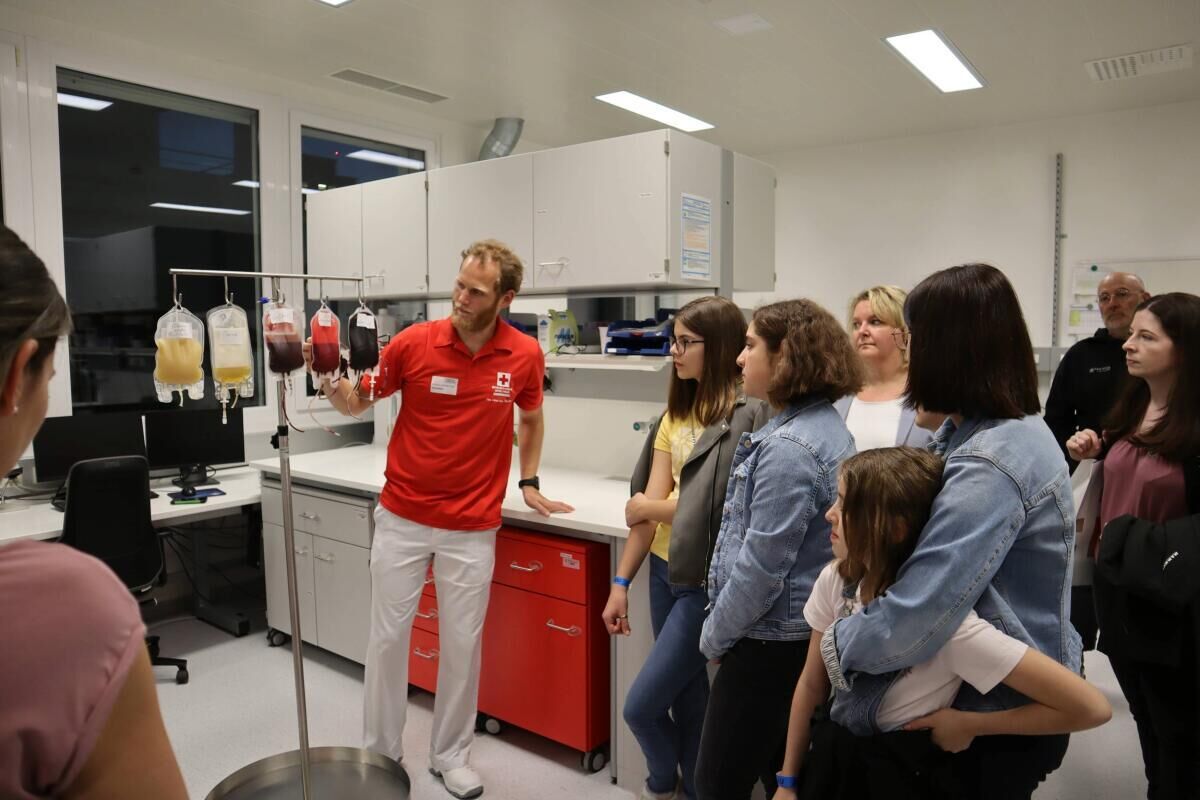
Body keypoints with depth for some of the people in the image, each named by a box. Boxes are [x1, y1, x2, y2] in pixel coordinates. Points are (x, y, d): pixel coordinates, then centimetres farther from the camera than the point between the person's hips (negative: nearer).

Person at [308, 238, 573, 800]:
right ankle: (380, 751, 32)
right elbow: (356, 403, 1)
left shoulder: (525, 356, -7)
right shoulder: (414, 342, -11)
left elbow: (531, 418, 13)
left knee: (462, 644, 10)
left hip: (472, 528, 0)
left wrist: (529, 483, 11)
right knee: (387, 637, 11)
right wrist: (327, 376, -19)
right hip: (402, 518, 0)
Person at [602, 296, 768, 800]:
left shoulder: (748, 415, -17)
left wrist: (649, 507, -5)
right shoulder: (676, 412, 8)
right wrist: (621, 582, 2)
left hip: (706, 581, -6)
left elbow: (720, 509, -20)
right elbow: (646, 506, 4)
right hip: (666, 571, 7)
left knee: (641, 705, 2)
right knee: (685, 696, 18)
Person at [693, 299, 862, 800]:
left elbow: (761, 566, -23)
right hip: (804, 638, 10)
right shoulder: (827, 427, 7)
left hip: (770, 644, -10)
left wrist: (714, 636, -8)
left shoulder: (787, 448, -24)